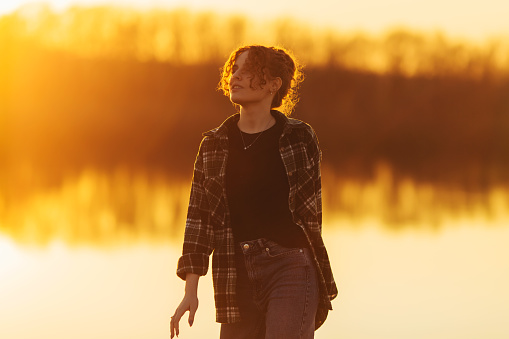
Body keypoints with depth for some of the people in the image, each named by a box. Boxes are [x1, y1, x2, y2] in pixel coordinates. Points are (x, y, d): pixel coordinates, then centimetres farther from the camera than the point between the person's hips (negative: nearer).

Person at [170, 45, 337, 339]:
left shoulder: (299, 138, 3)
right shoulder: (214, 146, 9)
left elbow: (310, 210, 10)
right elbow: (199, 220, 7)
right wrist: (191, 291, 0)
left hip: (291, 268, -3)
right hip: (237, 276, 4)